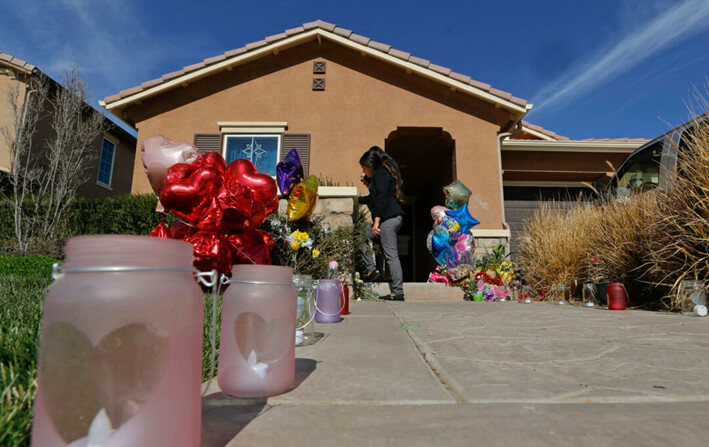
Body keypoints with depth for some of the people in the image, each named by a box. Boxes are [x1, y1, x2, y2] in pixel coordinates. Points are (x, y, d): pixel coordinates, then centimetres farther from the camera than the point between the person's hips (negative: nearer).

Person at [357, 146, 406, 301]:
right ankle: (371, 270, 15)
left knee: (391, 255, -10)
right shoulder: (384, 174, 26)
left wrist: (376, 221, -22)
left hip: (388, 219, -11)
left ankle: (398, 292, -7)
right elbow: (373, 199, 37)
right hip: (392, 218, 11)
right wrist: (357, 199, 39)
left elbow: (382, 199, -18)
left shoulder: (380, 174, -5)